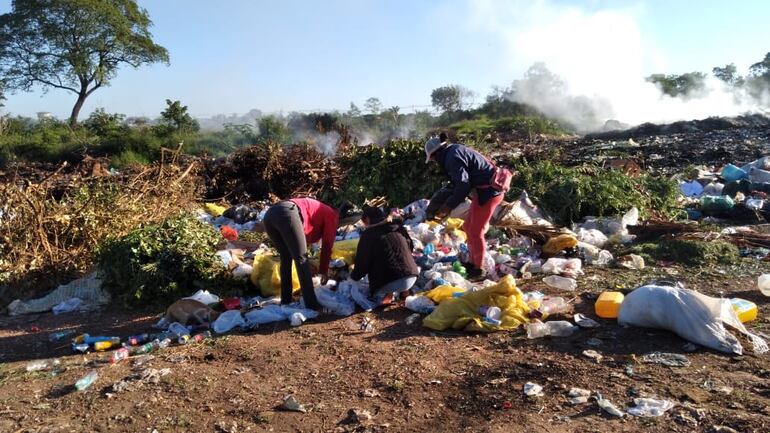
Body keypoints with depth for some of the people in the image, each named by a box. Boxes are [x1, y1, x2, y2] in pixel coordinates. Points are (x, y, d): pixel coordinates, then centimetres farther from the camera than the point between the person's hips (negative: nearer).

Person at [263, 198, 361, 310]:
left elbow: (306, 238, 44)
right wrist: (324, 271, 27)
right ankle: (311, 305, 1)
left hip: (270, 213, 9)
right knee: (301, 259, 0)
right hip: (287, 213, -8)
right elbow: (327, 246, 15)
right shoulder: (332, 216, 17)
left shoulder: (320, 211, 38)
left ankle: (285, 301, 22)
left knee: (286, 258, 21)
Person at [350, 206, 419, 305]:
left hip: (390, 281, -5)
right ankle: (402, 291, 11)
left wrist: (354, 276, 21)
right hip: (411, 277, 5)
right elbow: (410, 248, 27)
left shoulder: (369, 234, 0)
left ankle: (389, 294, -5)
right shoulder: (399, 228, 16)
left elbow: (362, 262, 2)